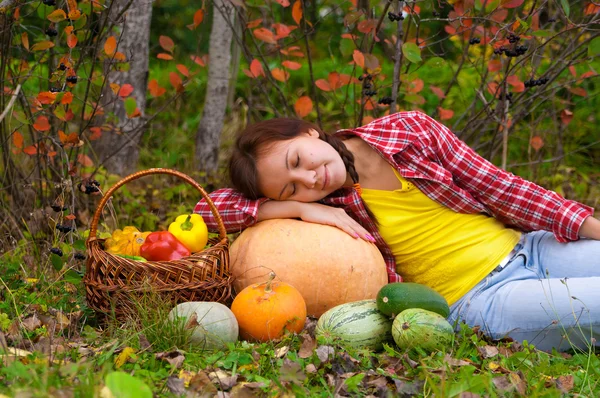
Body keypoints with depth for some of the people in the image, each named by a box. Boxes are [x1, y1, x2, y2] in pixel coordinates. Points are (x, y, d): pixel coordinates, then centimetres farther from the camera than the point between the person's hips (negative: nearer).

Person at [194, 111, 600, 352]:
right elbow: (209, 207, -10)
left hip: (530, 246, 3)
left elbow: (497, 186, 2)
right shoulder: (323, 206, -5)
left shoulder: (409, 129, -1)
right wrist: (300, 207, -20)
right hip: (477, 299, -3)